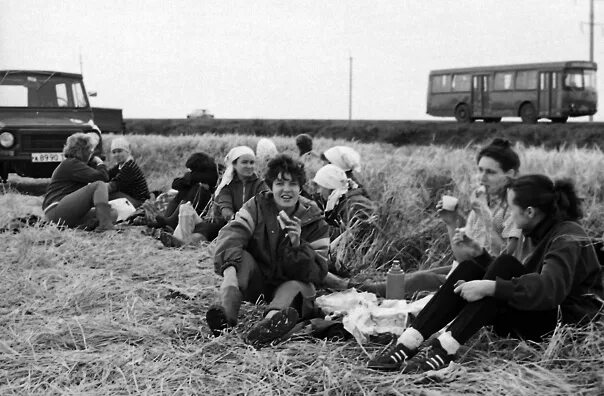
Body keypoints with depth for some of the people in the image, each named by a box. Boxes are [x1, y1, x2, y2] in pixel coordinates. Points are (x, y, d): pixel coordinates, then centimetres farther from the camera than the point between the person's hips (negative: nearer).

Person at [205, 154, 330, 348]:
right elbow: (231, 234, -22)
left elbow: (318, 272, -12)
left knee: (298, 286, -34)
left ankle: (272, 319, -66)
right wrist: (230, 264, -44)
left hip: (291, 284, -1)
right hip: (255, 282, 1)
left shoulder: (314, 222, -5)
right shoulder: (257, 206, -3)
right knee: (242, 258, -26)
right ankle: (227, 314, -51)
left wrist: (297, 245, -31)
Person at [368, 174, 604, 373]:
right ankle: (407, 344, -26)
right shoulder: (533, 233, 11)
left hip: (565, 324, -8)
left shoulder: (568, 238, -16)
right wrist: (478, 254, -1)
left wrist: (491, 287, -38)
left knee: (505, 265, -30)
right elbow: (509, 278, 12)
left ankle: (445, 349, -38)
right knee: (470, 267, -13)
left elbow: (549, 288, -33)